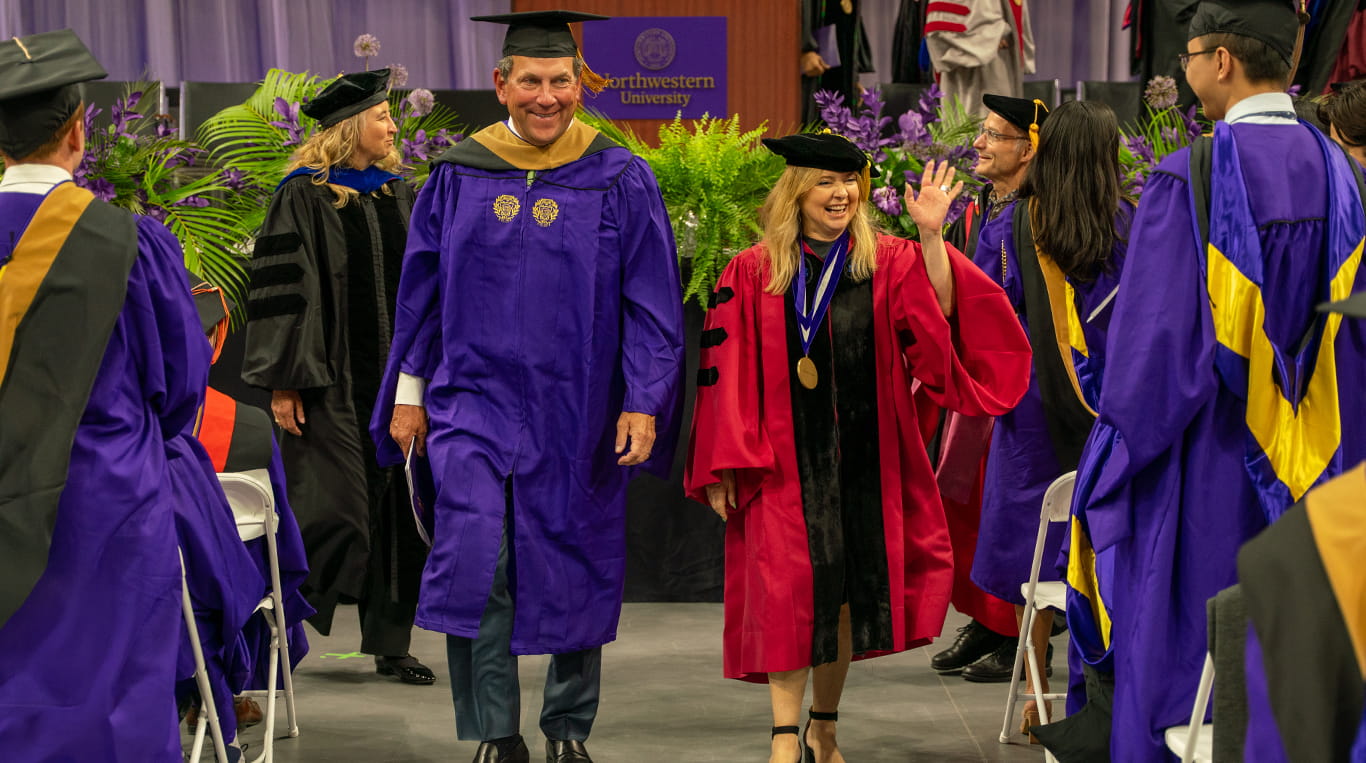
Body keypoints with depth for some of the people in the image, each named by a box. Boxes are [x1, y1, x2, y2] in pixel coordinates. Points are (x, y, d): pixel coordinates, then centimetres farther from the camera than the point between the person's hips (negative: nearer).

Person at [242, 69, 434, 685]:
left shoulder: (398, 194, 13)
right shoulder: (304, 196, -5)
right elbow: (282, 289, -9)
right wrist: (284, 380, -15)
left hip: (394, 375, 6)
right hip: (331, 380, -6)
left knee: (396, 511, 6)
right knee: (331, 508, -9)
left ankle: (390, 641, 15)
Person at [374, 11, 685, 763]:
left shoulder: (619, 181, -2)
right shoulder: (458, 175, 3)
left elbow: (651, 301, -2)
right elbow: (421, 287, 10)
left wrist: (643, 404, -10)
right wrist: (409, 391, 8)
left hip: (575, 411, 0)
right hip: (475, 398, 0)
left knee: (572, 568, 8)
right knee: (475, 554, -15)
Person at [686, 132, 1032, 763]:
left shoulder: (888, 263, 4)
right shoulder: (751, 274, -1)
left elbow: (937, 320, -14)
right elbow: (726, 373, -2)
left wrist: (930, 236, -23)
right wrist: (723, 465, -6)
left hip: (864, 461, 2)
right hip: (785, 464, -2)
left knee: (846, 592, 9)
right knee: (789, 589, -7)